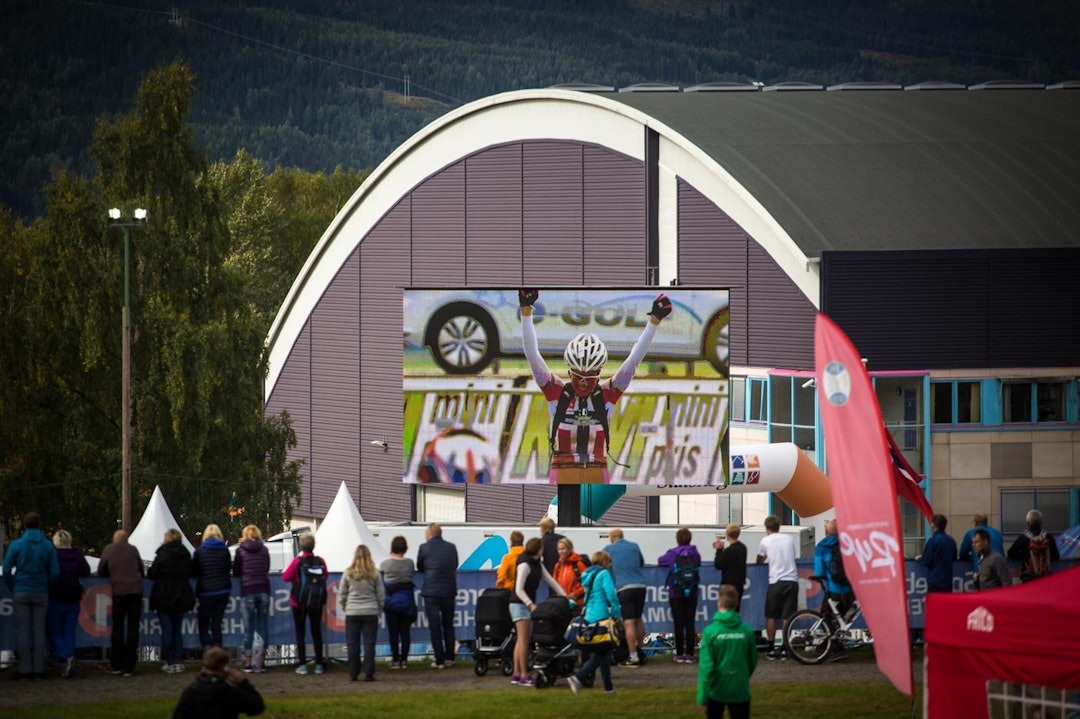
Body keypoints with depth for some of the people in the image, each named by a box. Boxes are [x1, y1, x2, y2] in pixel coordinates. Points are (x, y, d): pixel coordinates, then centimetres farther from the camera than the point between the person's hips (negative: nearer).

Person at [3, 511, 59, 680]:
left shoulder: (16, 545, -5)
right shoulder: (48, 546, 0)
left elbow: (6, 570, -6)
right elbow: (55, 572, -2)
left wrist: (12, 588, 7)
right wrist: (47, 587, 12)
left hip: (21, 593, -2)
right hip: (40, 594, 2)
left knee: (22, 631, 1)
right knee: (39, 631, 6)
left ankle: (25, 668, -1)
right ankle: (39, 668, 5)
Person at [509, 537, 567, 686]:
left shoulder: (538, 564, 13)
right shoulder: (525, 564, -15)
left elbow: (550, 581, 17)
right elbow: (519, 589, -19)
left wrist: (564, 596, 11)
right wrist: (530, 604, -28)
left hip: (528, 604, 9)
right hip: (519, 604, -9)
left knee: (522, 640, 8)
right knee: (524, 640, -10)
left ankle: (517, 674, 10)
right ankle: (523, 675, -10)